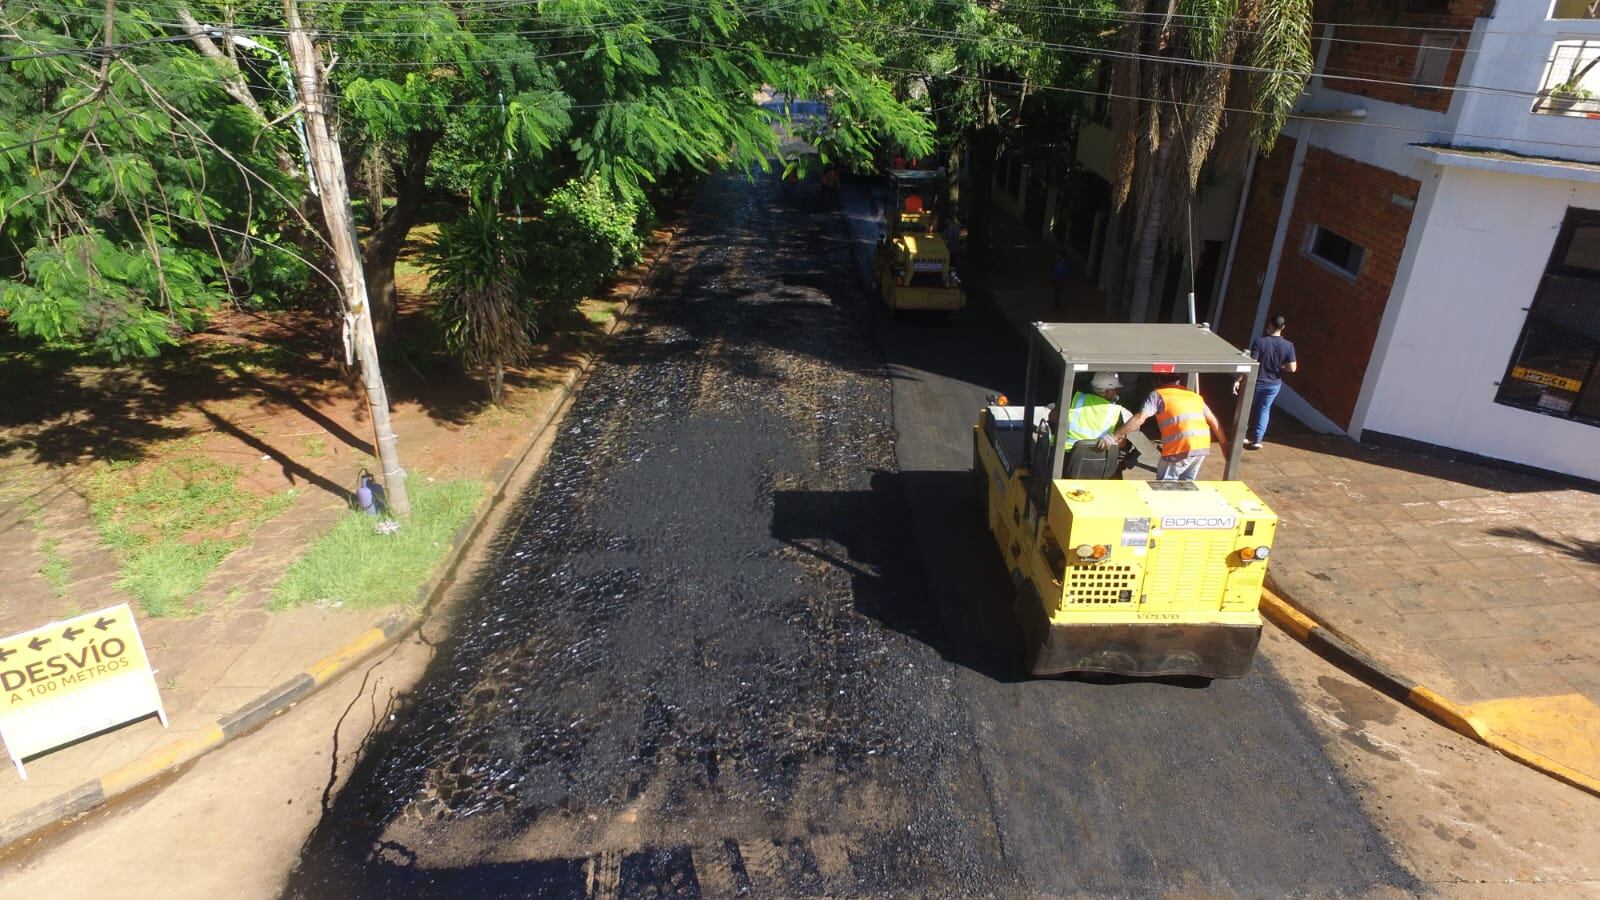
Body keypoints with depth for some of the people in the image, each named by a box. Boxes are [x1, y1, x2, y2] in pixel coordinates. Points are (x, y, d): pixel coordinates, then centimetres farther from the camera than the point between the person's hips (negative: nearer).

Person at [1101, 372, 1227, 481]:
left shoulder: (1158, 394, 7)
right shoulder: (1194, 395, 24)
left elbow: (1140, 419, -6)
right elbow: (1214, 421, 21)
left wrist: (1114, 436, -7)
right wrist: (1224, 444, 28)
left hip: (1181, 447, -6)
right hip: (1202, 447, 6)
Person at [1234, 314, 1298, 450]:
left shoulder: (1259, 341, -19)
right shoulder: (1288, 345, -11)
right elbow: (1292, 368, -12)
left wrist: (1239, 380, -16)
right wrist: (1279, 367, 7)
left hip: (1257, 382, -2)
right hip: (1274, 384, 2)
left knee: (1250, 408, 18)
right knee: (1264, 409, 16)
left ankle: (1248, 435, 32)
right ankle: (1257, 439, 13)